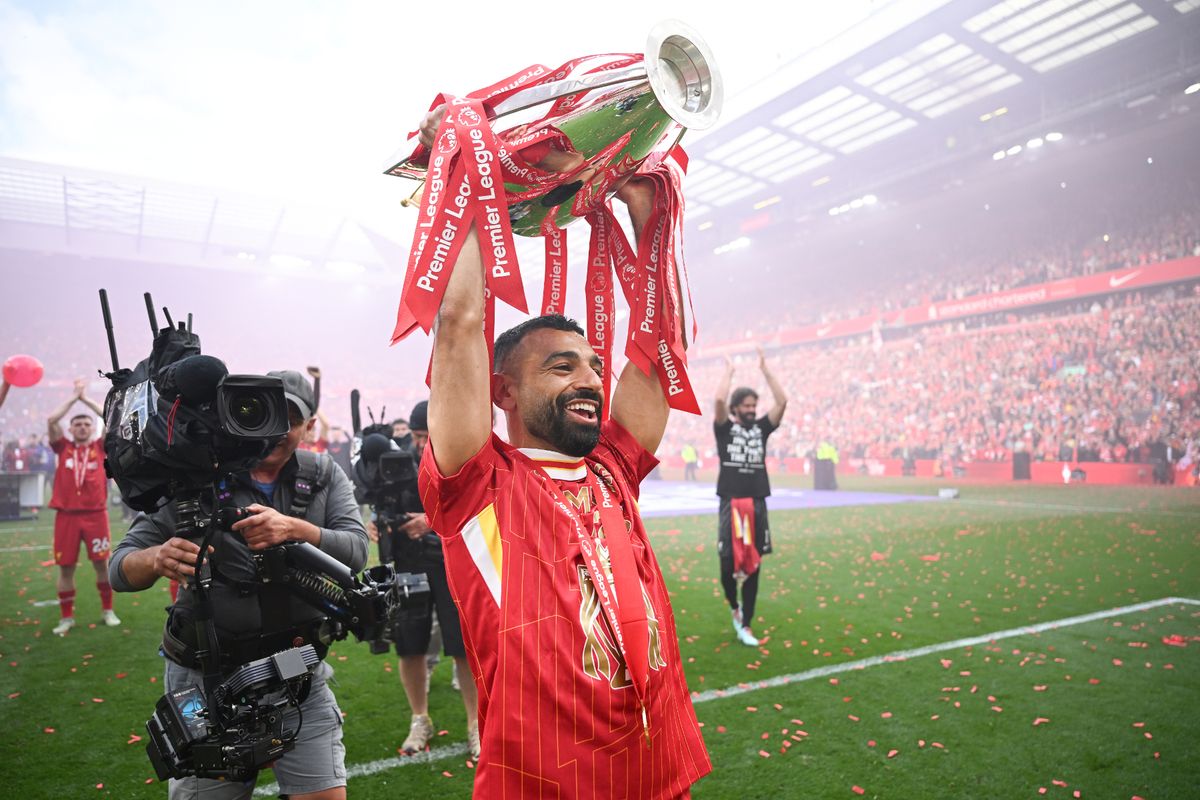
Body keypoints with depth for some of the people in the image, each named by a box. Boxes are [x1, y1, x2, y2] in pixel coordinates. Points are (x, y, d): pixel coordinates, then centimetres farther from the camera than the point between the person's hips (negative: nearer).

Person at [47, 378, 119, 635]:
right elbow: (51, 420, -2)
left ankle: (108, 610, 18)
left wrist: (86, 398, 4)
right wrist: (74, 397, 2)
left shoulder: (100, 447, 7)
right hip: (67, 514, 1)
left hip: (95, 514, -1)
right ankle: (66, 617, 17)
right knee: (65, 567, 5)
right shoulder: (63, 448, 9)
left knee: (102, 563, 5)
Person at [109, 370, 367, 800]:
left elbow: (356, 550, -12)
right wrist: (158, 558, -29)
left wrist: (294, 529, -30)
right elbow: (121, 567, -5)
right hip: (207, 682, -1)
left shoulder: (324, 477, 0)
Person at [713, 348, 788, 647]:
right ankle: (734, 607, 28)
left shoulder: (761, 428, 10)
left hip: (757, 505, 3)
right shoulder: (725, 428, 1)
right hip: (731, 504, -3)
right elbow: (719, 400, -17)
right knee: (729, 562, -3)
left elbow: (782, 401, -1)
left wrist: (765, 368, 0)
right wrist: (729, 371, -5)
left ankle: (745, 625, 15)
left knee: (752, 566, 6)